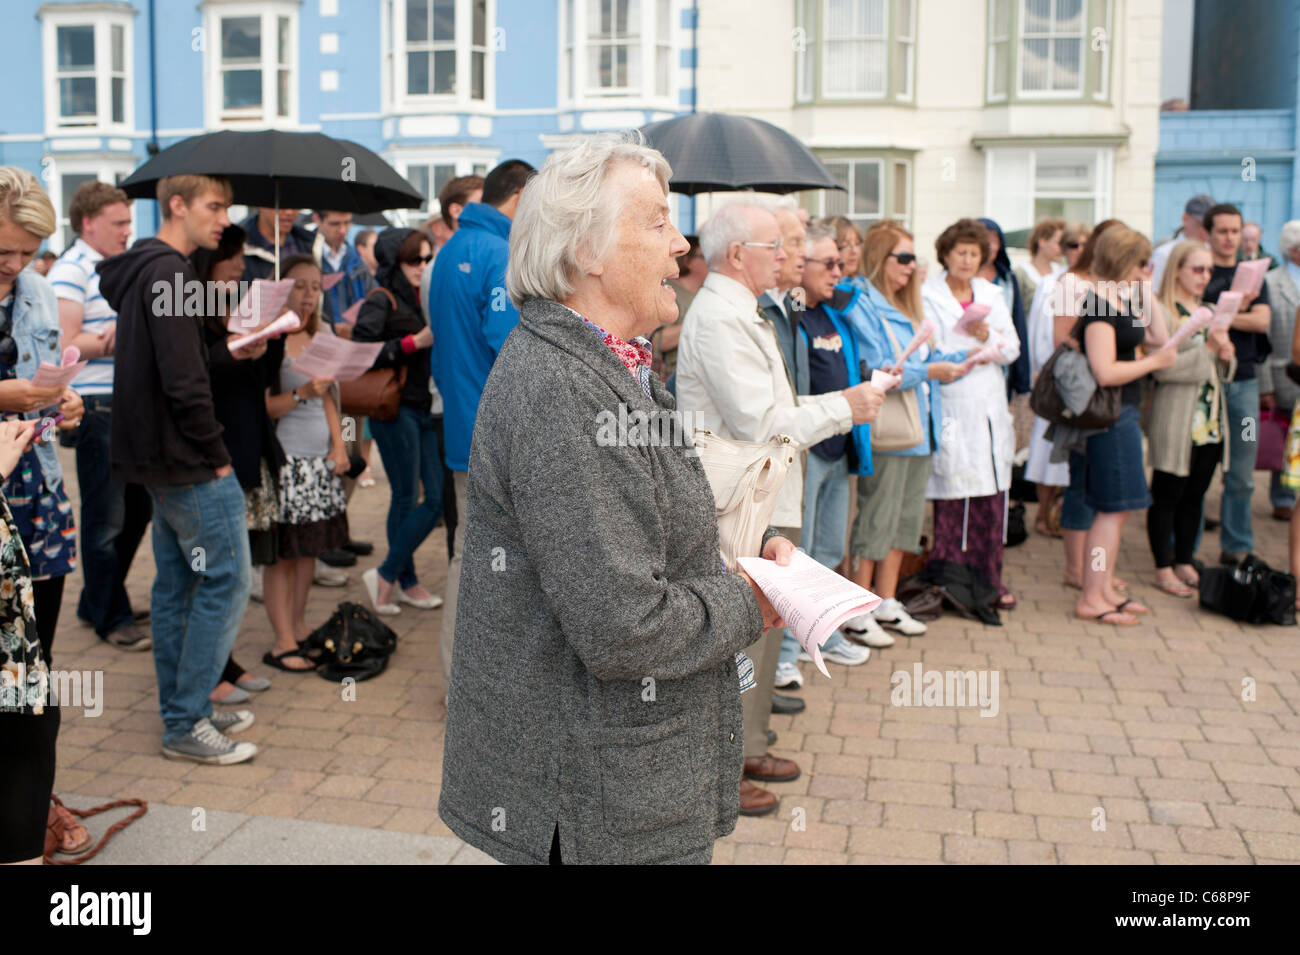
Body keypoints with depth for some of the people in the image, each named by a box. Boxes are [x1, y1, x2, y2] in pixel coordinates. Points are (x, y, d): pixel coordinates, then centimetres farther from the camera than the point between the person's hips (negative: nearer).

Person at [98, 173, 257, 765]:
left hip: (160, 461, 10)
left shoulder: (141, 269, 16)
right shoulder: (169, 272, -16)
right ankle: (187, 725, 3)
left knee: (176, 585, 14)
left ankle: (180, 714, 23)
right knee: (225, 583, -4)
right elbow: (184, 380, -23)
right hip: (190, 465, -10)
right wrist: (216, 455, -15)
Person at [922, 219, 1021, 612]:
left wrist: (988, 337, -9)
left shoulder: (992, 295, 16)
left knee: (992, 498, 5)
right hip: (951, 411, -5)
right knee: (952, 499, -5)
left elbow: (1013, 349, 10)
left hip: (990, 408, 5)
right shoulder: (928, 296, 1)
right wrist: (969, 354, -18)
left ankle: (989, 580, 15)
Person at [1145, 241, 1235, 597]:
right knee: (1167, 496, 0)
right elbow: (1162, 367, -21)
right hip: (1175, 422, -7)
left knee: (1195, 496, 12)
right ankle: (1164, 569, 9)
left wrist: (1227, 357, -4)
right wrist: (1207, 350, -19)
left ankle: (1184, 563, 23)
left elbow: (1224, 371, 18)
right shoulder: (1161, 313, -9)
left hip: (1211, 421, 7)